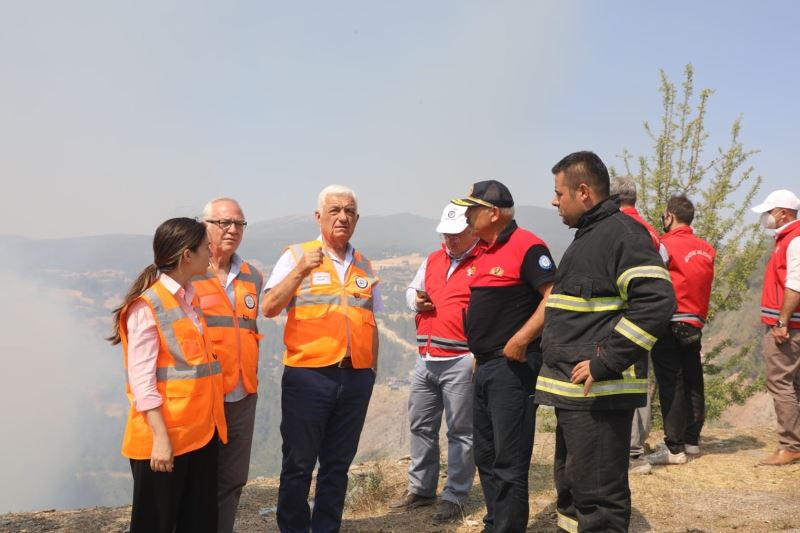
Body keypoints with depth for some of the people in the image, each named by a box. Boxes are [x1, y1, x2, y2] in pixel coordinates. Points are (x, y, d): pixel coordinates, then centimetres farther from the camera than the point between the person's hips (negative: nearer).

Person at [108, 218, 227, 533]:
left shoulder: (190, 298, 12)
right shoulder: (147, 306, -11)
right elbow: (141, 379, -16)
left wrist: (211, 422, 13)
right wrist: (160, 436, -21)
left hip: (201, 429, 8)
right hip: (165, 435, -7)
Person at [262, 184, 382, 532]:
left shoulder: (364, 265, 12)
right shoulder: (296, 256, -1)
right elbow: (269, 308, -10)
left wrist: (372, 369, 15)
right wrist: (301, 271, -20)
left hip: (356, 378, 4)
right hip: (308, 376, -4)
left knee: (338, 464, 13)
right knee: (298, 463, 5)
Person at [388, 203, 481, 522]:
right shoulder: (432, 260, 15)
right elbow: (411, 290, 28)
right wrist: (415, 300, 4)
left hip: (461, 362, -7)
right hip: (426, 360, 8)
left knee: (460, 432, 2)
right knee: (421, 425, 15)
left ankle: (455, 497, 12)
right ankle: (421, 488, 28)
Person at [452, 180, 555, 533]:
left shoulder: (526, 246, -13)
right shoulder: (486, 252, 16)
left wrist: (520, 340, -25)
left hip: (513, 366, -10)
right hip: (485, 367, 10)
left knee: (509, 463, -5)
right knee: (485, 456, 17)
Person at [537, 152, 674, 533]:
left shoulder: (621, 232, -12)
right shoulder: (588, 236, 19)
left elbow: (656, 301, -24)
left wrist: (606, 363, -25)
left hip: (598, 393, -10)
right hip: (574, 390, 10)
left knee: (598, 500, -4)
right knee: (571, 490, 22)